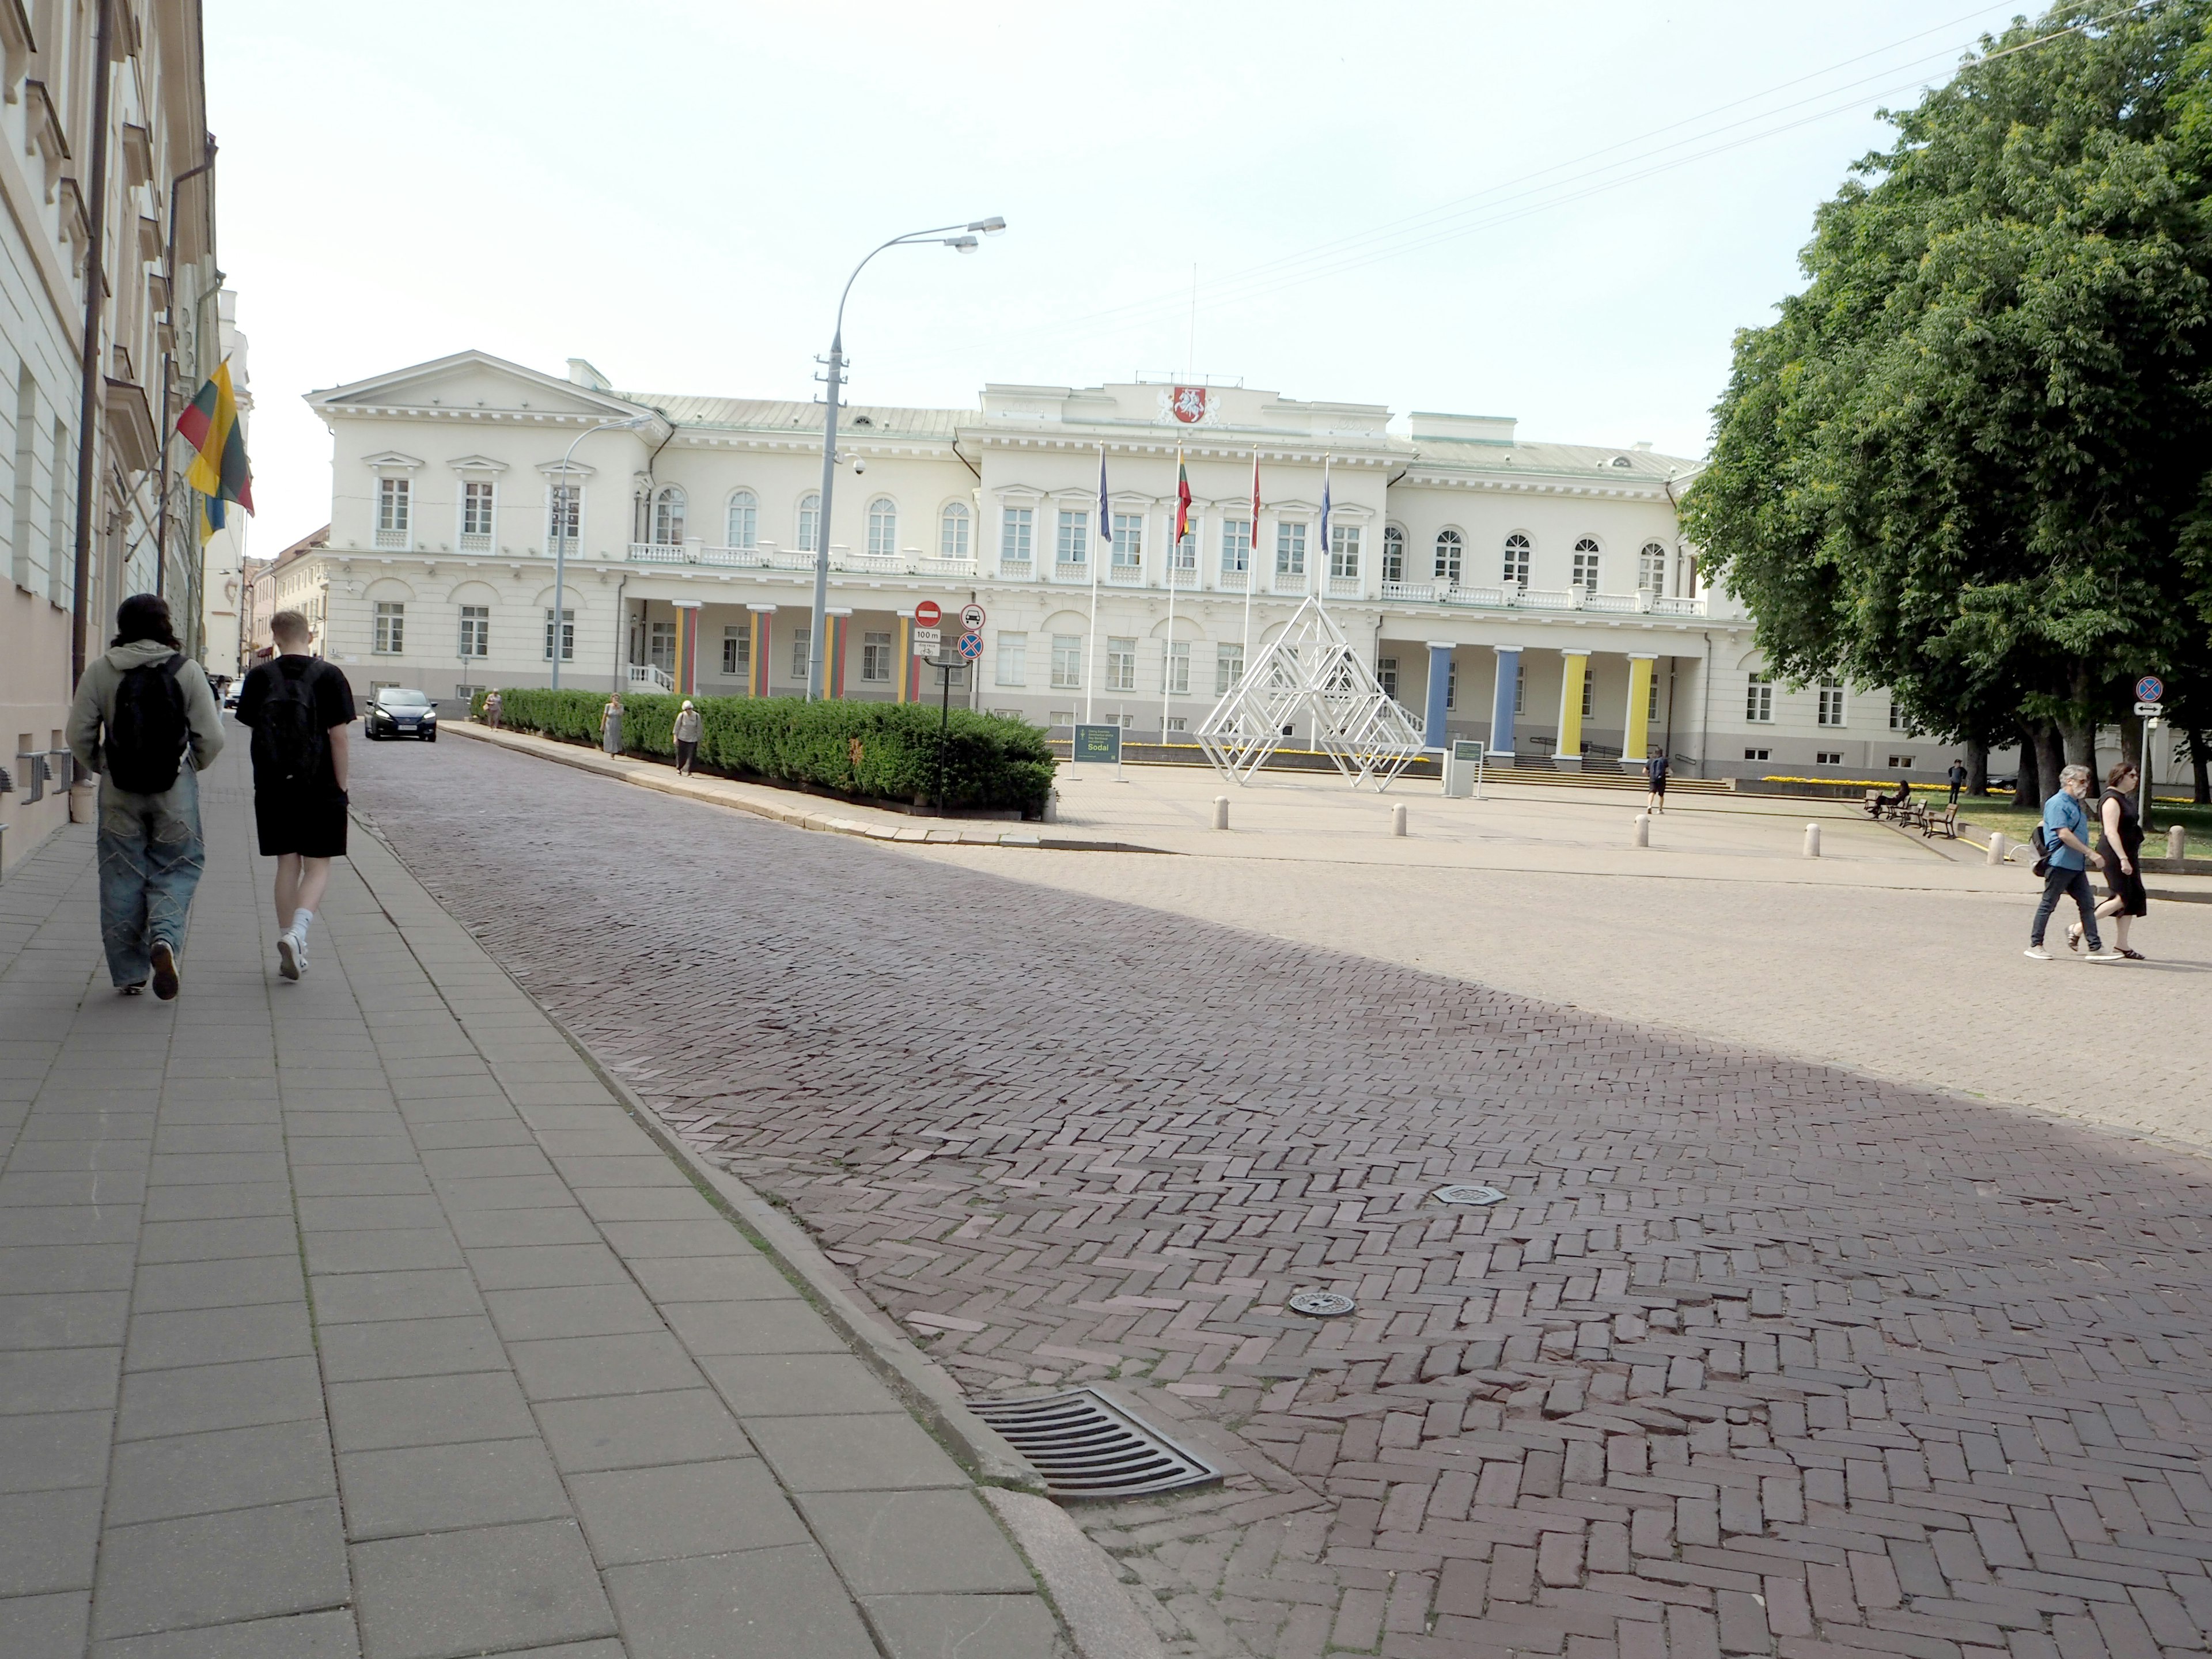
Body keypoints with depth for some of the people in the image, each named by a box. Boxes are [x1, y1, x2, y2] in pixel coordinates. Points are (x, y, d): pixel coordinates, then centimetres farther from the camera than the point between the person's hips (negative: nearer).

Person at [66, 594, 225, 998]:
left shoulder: (100, 670, -1)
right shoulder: (187, 671, -4)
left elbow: (79, 735, 0)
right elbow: (211, 738, -4)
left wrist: (99, 767, 19)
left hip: (119, 792, 1)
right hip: (175, 790, -1)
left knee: (122, 875, 9)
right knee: (176, 868, 10)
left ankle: (129, 972, 13)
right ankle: (166, 938, -15)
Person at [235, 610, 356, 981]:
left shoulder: (260, 676, 1)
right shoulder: (328, 676, -6)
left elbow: (252, 726, 9)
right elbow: (338, 738, -9)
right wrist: (341, 786, -2)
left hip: (273, 788, 3)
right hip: (319, 788, -3)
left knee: (287, 866, 11)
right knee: (318, 867, 5)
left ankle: (289, 947, 14)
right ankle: (297, 932, -18)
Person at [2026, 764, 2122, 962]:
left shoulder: (2075, 804, 18)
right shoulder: (2057, 804, -12)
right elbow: (2063, 834, -22)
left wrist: (2088, 856, 23)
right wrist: (2091, 854, -22)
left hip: (2077, 865, 9)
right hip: (2060, 863, -9)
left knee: (2087, 906, 3)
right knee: (2048, 904, -1)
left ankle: (2096, 948, 2)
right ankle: (2035, 945, 7)